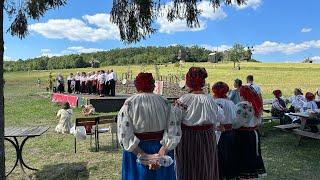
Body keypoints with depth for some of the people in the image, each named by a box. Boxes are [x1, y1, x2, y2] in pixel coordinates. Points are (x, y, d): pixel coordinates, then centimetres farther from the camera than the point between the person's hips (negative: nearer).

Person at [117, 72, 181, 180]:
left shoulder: (129, 104, -9)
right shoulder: (164, 103, -4)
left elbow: (125, 135, -18)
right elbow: (174, 132, -12)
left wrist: (144, 156, -19)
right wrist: (161, 154, -17)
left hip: (136, 152, -1)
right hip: (162, 150, 2)